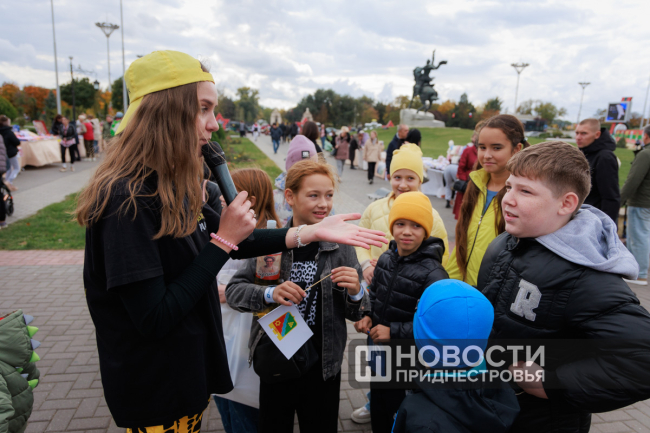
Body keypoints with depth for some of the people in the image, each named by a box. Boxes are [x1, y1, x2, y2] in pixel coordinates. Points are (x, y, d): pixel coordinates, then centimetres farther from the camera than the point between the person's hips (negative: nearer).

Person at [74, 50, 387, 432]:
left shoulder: (173, 190, 0)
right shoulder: (126, 201, -28)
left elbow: (236, 243, 6)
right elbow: (154, 320, -27)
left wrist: (313, 232, -2)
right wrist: (222, 241, -24)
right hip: (155, 396, -8)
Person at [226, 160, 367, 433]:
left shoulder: (340, 247, -5)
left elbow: (355, 314, 1)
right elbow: (233, 290, -9)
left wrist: (355, 293, -21)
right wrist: (269, 294, -26)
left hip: (323, 366, 1)